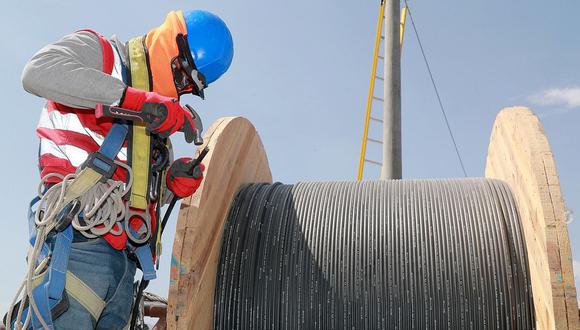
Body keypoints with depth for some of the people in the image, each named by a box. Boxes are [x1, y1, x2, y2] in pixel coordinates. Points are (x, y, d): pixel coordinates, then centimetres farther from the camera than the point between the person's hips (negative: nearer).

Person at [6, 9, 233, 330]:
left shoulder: (155, 115, 27)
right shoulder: (100, 51, 8)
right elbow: (39, 72, -16)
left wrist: (172, 181, 4)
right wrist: (137, 98, -19)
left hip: (124, 256, 8)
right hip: (79, 242, -8)